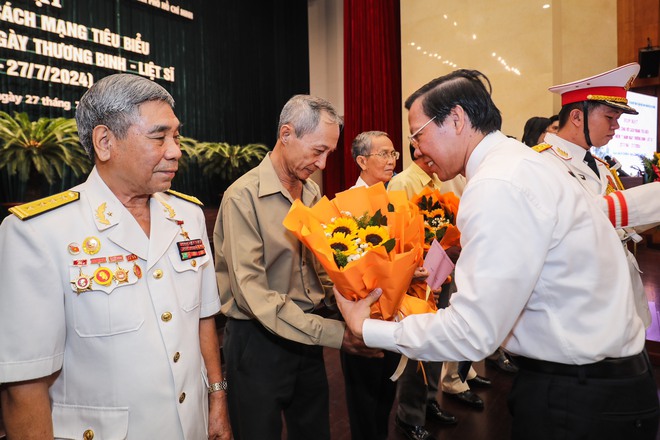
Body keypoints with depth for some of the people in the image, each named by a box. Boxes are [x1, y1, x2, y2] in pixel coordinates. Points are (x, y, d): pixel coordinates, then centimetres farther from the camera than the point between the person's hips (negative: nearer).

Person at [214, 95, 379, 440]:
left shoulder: (312, 194, 6)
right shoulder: (244, 197, -17)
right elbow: (252, 293, -23)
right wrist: (331, 333, -26)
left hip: (310, 337, 7)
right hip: (260, 341, -6)